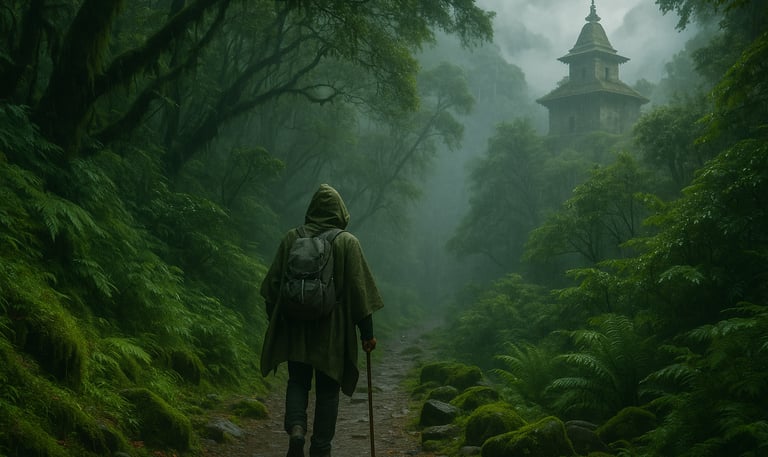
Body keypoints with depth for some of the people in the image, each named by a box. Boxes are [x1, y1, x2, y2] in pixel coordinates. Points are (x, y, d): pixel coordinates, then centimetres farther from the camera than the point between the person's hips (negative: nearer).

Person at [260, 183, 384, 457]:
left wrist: (275, 321, 16)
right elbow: (360, 290, -7)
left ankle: (296, 427, -9)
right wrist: (367, 332, -1)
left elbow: (273, 284, 4)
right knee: (328, 389, 10)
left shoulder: (292, 238, 0)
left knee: (298, 382, 15)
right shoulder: (347, 242, -6)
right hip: (333, 330, -1)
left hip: (296, 327, 2)